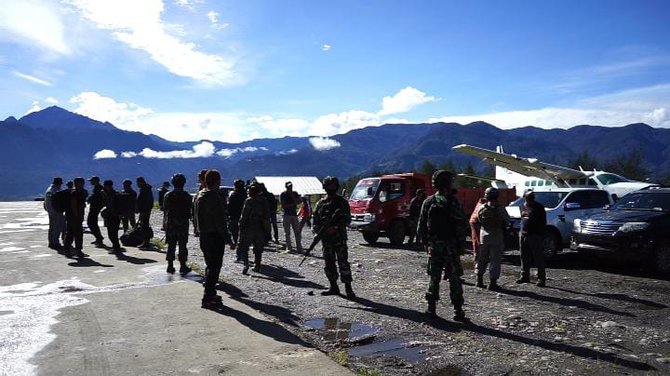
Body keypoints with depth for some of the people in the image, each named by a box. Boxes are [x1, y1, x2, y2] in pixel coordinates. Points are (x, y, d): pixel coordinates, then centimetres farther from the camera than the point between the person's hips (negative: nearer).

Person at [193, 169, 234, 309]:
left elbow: (196, 216, 18)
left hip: (203, 236, 10)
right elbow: (220, 221, -21)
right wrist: (228, 240, -17)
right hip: (215, 236, -10)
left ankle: (210, 294, 29)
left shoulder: (199, 195, 11)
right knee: (214, 267, -3)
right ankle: (208, 299, -1)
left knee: (210, 266, 20)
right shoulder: (214, 197, -19)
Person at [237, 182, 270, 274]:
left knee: (243, 247, 2)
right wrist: (266, 228, 16)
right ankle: (257, 266, 16)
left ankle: (246, 263, -16)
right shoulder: (264, 201, 8)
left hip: (249, 228, -5)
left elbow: (244, 216, -12)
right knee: (258, 249, 14)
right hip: (260, 229, 5)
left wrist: (241, 227, -7)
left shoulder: (249, 201, -9)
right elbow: (267, 216, 11)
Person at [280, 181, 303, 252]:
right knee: (287, 233, -3)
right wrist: (292, 204, -7)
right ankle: (289, 248, 2)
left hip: (294, 214, 3)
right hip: (286, 215, -3)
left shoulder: (295, 193, 14)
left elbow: (298, 201, -1)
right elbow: (283, 205, -7)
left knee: (297, 232, -3)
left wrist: (291, 195, -7)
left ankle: (299, 248, -2)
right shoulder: (282, 194, 2)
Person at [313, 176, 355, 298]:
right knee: (329, 263, 9)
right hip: (326, 239, 5)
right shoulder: (320, 203, 12)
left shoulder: (342, 202, 0)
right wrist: (317, 231, -4)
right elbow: (315, 220, 14)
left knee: (343, 263, -8)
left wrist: (335, 227, -20)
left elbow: (347, 219, -7)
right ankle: (333, 287, 19)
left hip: (339, 238, -5)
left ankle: (348, 288, -5)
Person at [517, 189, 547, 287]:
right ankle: (525, 276, 21)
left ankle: (541, 279, -2)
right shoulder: (523, 207, 15)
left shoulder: (539, 207, -4)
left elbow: (543, 222, -7)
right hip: (523, 235, 7)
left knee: (538, 257, -5)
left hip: (535, 236, -6)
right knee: (524, 257, 11)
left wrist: (542, 234, -14)